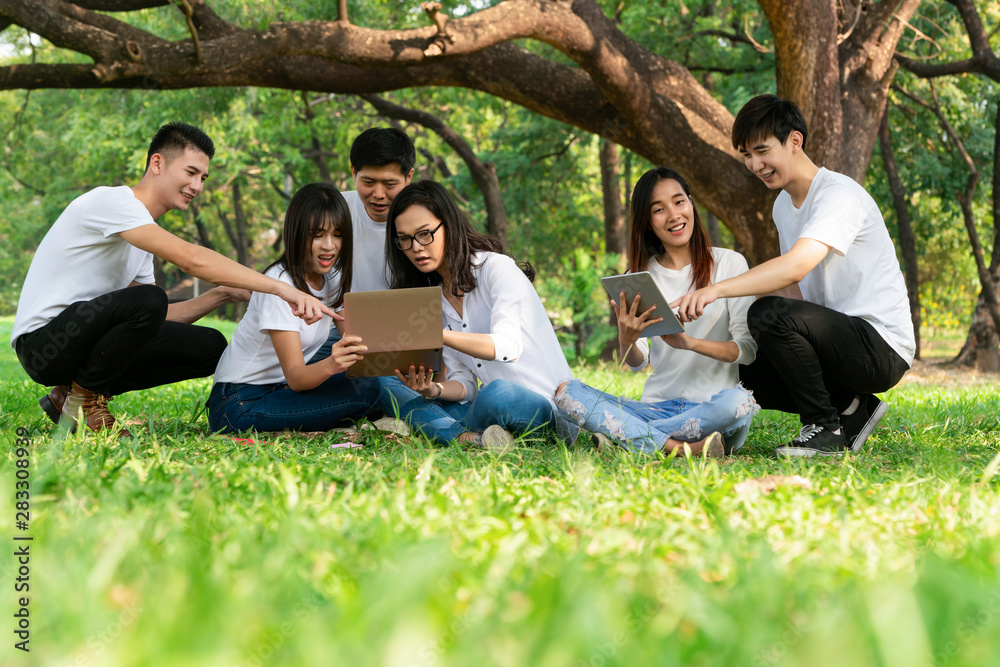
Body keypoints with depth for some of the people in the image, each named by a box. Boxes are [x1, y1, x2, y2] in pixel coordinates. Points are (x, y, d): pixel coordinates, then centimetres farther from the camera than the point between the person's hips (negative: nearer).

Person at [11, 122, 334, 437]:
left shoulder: (144, 233, 16)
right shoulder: (110, 201, -15)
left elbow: (159, 322, 12)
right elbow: (189, 259, -28)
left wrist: (223, 294, -3)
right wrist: (280, 288, -31)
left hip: (87, 337, 9)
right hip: (42, 344, -9)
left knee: (210, 347, 0)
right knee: (148, 300, -33)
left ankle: (74, 395, 5)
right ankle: (85, 398, -10)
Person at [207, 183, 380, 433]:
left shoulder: (333, 281, 7)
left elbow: (351, 344, 2)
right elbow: (294, 377, -25)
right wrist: (330, 366, -46)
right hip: (240, 406, -9)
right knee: (362, 390, -23)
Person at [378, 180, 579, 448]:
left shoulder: (497, 268, -8)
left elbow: (508, 346, -25)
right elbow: (464, 385, 7)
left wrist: (439, 334, -38)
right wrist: (433, 390, -17)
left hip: (549, 404, -7)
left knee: (498, 394, -41)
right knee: (388, 388, -7)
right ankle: (468, 437, -31)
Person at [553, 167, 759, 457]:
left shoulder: (728, 263, 2)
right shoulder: (639, 276, 12)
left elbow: (748, 348, -5)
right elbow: (637, 363, 9)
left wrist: (689, 342, -22)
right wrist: (626, 340, -15)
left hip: (712, 405, -3)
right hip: (658, 407, 3)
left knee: (736, 402, -39)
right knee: (567, 392, -18)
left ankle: (625, 436, -23)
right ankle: (683, 448, -29)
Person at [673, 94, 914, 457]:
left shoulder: (840, 195, -17)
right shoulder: (783, 206, 13)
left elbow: (795, 267, -34)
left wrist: (716, 290, -43)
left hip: (882, 347, -10)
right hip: (841, 340, 10)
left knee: (770, 314, -29)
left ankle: (826, 428, -12)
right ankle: (851, 408, 6)